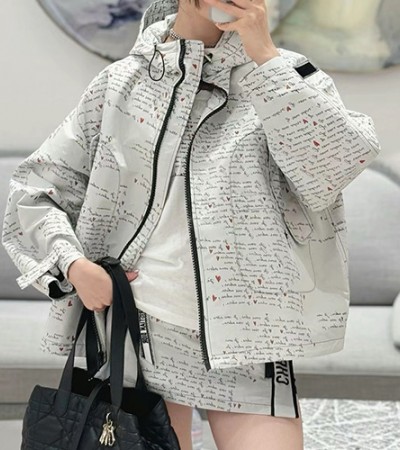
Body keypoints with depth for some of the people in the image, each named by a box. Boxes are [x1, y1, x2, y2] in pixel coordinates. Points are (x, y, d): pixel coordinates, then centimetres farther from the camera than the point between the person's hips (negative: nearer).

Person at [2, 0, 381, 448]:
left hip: (244, 333, -1)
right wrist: (72, 263, -6)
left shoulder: (286, 76, 4)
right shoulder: (120, 84, 6)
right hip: (139, 326, 1)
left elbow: (337, 166, -15)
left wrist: (263, 56, -15)